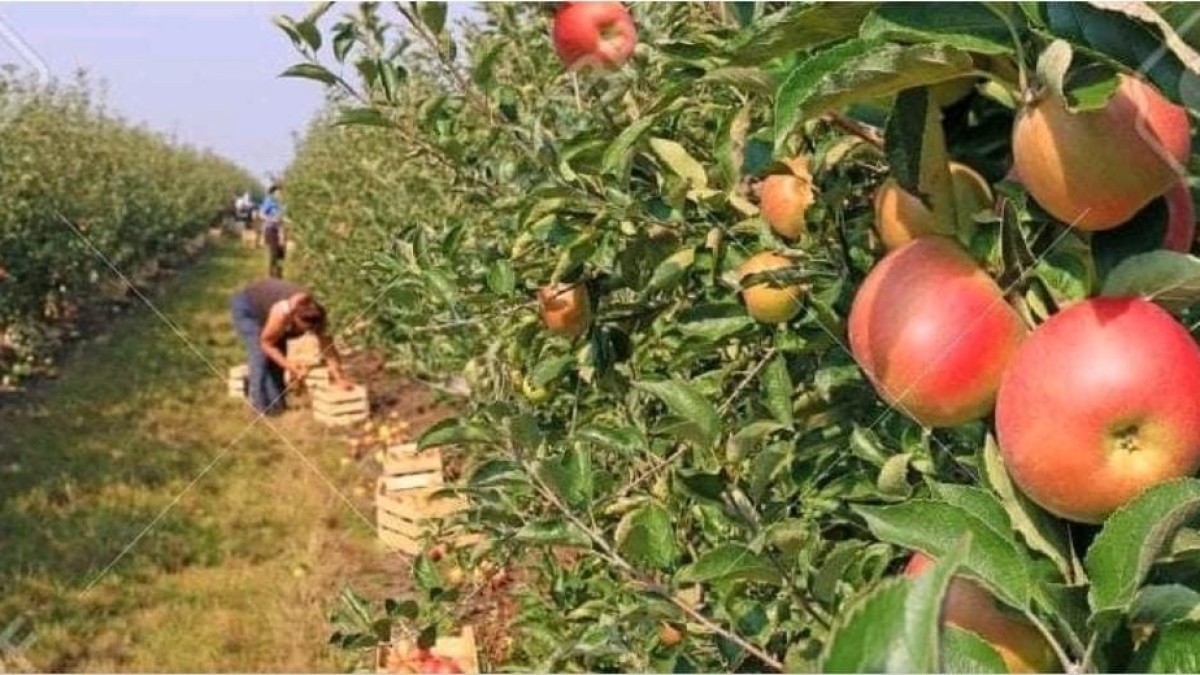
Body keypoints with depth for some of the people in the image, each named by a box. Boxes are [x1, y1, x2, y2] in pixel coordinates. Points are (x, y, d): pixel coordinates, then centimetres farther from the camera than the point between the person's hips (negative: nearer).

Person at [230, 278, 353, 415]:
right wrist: (289, 365, -37)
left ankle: (277, 401, 14)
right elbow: (266, 343, -28)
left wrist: (339, 378, -27)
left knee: (278, 354, -1)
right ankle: (263, 404, -11)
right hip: (246, 307, -6)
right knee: (262, 354, -19)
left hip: (266, 302, 6)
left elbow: (327, 346, -20)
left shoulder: (315, 315, -27)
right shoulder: (282, 313, -43)